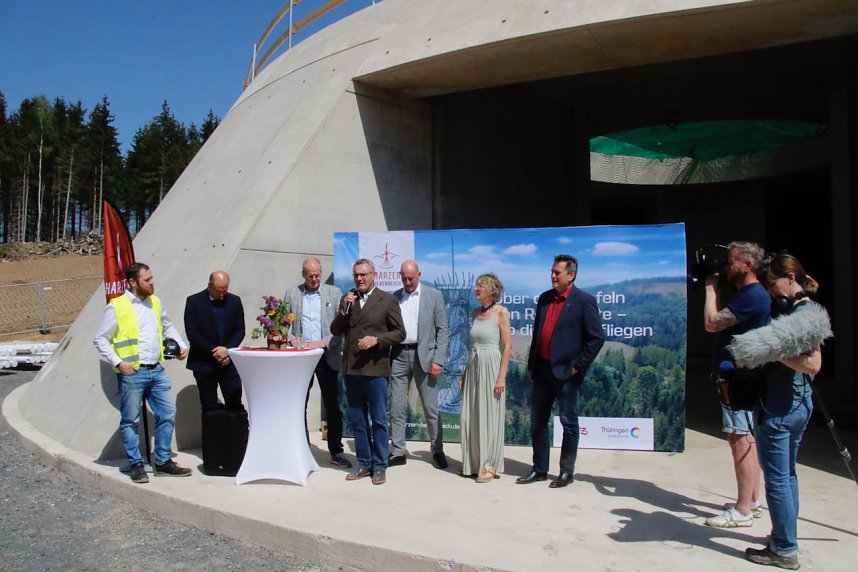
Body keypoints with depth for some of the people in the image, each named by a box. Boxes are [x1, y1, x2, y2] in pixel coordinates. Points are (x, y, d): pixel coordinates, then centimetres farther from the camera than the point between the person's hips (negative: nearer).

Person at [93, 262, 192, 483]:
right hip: (132, 373, -5)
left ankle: (163, 461, 18)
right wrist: (118, 362, -12)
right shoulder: (116, 307, -7)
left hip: (157, 370, 6)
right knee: (130, 421, 5)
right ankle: (136, 465, 18)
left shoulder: (155, 302, 11)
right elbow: (100, 339, -3)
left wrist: (181, 344, 12)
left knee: (167, 414, 6)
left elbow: (167, 326, 26)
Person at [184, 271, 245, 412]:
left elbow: (240, 330, 5)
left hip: (228, 362, 2)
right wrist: (213, 351, -14)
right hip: (204, 363, -2)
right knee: (209, 409, 3)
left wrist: (227, 349, -12)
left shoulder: (235, 301, 7)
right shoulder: (194, 301, -2)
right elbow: (192, 334, -8)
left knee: (235, 405, -1)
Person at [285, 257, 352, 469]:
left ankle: (336, 451, 13)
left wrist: (324, 342, -14)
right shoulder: (292, 294, 8)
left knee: (332, 405, 3)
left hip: (327, 356, -1)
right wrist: (292, 339, -11)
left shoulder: (334, 292, 3)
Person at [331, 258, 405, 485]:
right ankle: (364, 463, 25)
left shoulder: (387, 300, -2)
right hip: (351, 368, 5)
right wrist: (344, 310, -7)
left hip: (375, 368, -5)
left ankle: (379, 466, 15)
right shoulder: (347, 299, 10)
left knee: (378, 420, 4)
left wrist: (376, 340, -17)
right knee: (356, 419, 12)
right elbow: (336, 331, 8)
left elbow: (399, 333, -3)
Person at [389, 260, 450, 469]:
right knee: (396, 407, 6)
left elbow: (442, 330, -1)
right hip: (399, 355, 3)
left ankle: (437, 450, 17)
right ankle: (398, 452, 17)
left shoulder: (434, 295, 1)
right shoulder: (394, 297, 10)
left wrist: (438, 360, -9)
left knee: (431, 407, 3)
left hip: (423, 355, -3)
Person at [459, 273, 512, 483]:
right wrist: (465, 374, 14)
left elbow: (508, 347, -11)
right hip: (473, 366, 7)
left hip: (491, 367, -7)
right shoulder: (475, 313, 12)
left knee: (490, 416, -1)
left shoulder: (501, 312, -7)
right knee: (471, 416, 9)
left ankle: (489, 466, 9)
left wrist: (501, 377, -17)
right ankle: (473, 463, 21)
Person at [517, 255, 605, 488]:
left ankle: (566, 471, 19)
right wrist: (531, 365, 11)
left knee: (568, 422, 6)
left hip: (566, 371, -6)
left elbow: (597, 338, -11)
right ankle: (539, 469, 23)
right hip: (542, 370, 7)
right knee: (537, 421, 11)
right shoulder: (544, 298, 10)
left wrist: (578, 365, -13)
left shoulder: (584, 301, -9)